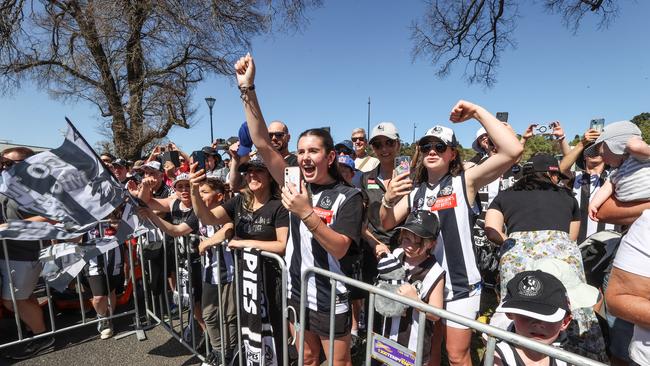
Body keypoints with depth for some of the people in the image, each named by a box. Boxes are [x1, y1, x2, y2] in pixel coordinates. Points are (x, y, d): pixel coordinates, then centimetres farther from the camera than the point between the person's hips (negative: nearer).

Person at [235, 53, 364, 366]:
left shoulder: (348, 196, -15)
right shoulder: (297, 184, -3)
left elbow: (339, 249, -23)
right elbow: (262, 143, -10)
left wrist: (306, 213, -34)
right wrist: (247, 89, -16)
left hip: (330, 299, -4)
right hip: (296, 292, 5)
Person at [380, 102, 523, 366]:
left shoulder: (465, 182, -10)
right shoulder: (415, 191, 5)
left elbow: (512, 151, -23)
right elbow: (388, 224, 3)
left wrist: (477, 112, -21)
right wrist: (388, 200, -18)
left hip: (460, 285, -4)